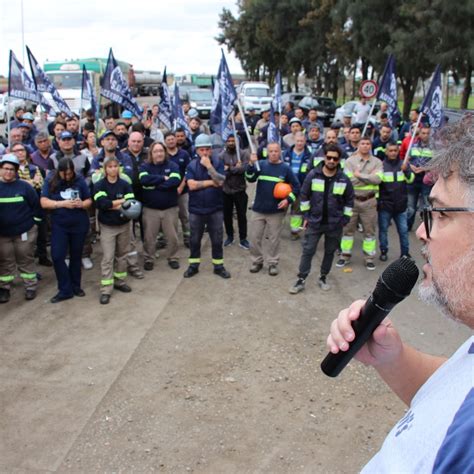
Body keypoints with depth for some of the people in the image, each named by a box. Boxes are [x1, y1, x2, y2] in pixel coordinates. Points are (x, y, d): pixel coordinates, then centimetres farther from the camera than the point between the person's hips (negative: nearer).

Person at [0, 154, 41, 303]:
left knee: (26, 261, 10)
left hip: (25, 232, -2)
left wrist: (34, 222, 0)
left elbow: (36, 205, -2)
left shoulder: (24, 186, -8)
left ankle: (30, 287, 21)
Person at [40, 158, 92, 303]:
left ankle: (75, 286, 28)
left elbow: (89, 200, 1)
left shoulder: (79, 180, -5)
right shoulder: (50, 181, -8)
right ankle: (65, 290, 6)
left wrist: (82, 204, -21)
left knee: (76, 256, 12)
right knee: (57, 256, -7)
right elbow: (44, 203, -13)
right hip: (59, 225, -1)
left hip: (79, 224, 1)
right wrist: (63, 204, -24)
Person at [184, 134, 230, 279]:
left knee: (217, 239, 8)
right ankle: (193, 265, 25)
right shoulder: (191, 165, -3)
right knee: (195, 239, 11)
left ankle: (218, 266, 20)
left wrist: (209, 166, -22)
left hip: (215, 209, 0)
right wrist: (211, 182, -14)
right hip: (196, 209, 1)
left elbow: (220, 182, -17)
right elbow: (192, 185, -16)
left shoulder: (218, 163, -3)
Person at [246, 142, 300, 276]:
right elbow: (250, 179, -14)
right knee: (254, 237, 6)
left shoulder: (285, 168, -3)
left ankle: (272, 263, 19)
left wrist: (288, 199, -10)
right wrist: (251, 164, -28)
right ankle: (257, 261, 21)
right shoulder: (261, 164, -1)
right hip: (258, 209, 2)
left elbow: (296, 186, 3)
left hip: (276, 211, -1)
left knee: (274, 239, 7)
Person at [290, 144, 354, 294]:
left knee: (330, 252, 13)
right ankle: (301, 280, 9)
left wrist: (345, 219, 1)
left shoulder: (344, 179, -6)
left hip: (334, 224, 1)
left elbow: (349, 201, 4)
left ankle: (323, 278, 29)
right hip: (314, 221, -1)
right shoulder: (313, 175, -8)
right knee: (308, 251, 1)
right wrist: (306, 215, 1)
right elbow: (304, 195, 1)